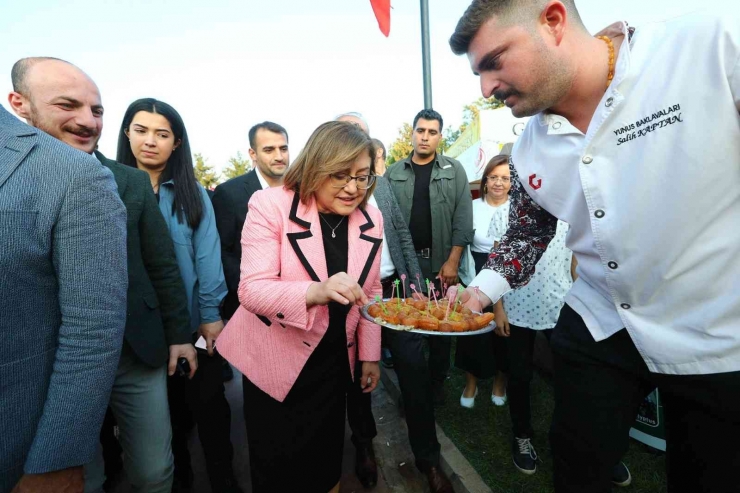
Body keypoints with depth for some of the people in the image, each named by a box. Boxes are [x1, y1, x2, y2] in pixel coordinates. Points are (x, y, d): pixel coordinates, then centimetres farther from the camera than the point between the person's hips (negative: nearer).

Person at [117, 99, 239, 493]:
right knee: (167, 407, 19)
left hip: (192, 322, -1)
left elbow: (207, 255, -6)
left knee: (208, 402, 9)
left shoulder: (193, 194, -3)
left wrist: (212, 313, -10)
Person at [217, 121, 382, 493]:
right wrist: (316, 292, -42)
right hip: (275, 360, -3)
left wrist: (369, 354, 8)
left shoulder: (371, 221, -4)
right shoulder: (270, 205, -18)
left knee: (326, 458, 20)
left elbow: (370, 293, 5)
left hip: (333, 361, 4)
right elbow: (251, 290, -25)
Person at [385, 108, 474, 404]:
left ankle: (437, 381, 26)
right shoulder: (394, 174, 6)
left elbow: (463, 218, -2)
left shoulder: (454, 171, 4)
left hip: (441, 261, -1)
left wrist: (453, 261, -9)